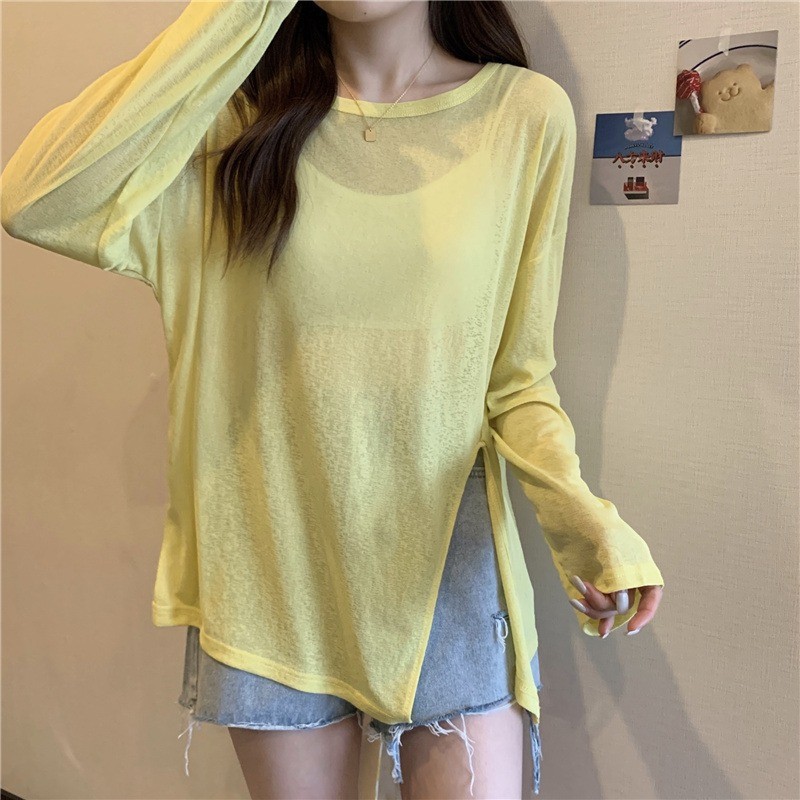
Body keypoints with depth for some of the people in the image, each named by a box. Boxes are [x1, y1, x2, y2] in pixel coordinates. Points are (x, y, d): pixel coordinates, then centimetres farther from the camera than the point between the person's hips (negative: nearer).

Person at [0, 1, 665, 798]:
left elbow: (518, 377, 1)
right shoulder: (241, 114, -1)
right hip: (274, 575, 1)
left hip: (447, 567, 0)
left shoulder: (526, 112, -3)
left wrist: (581, 513, -18)